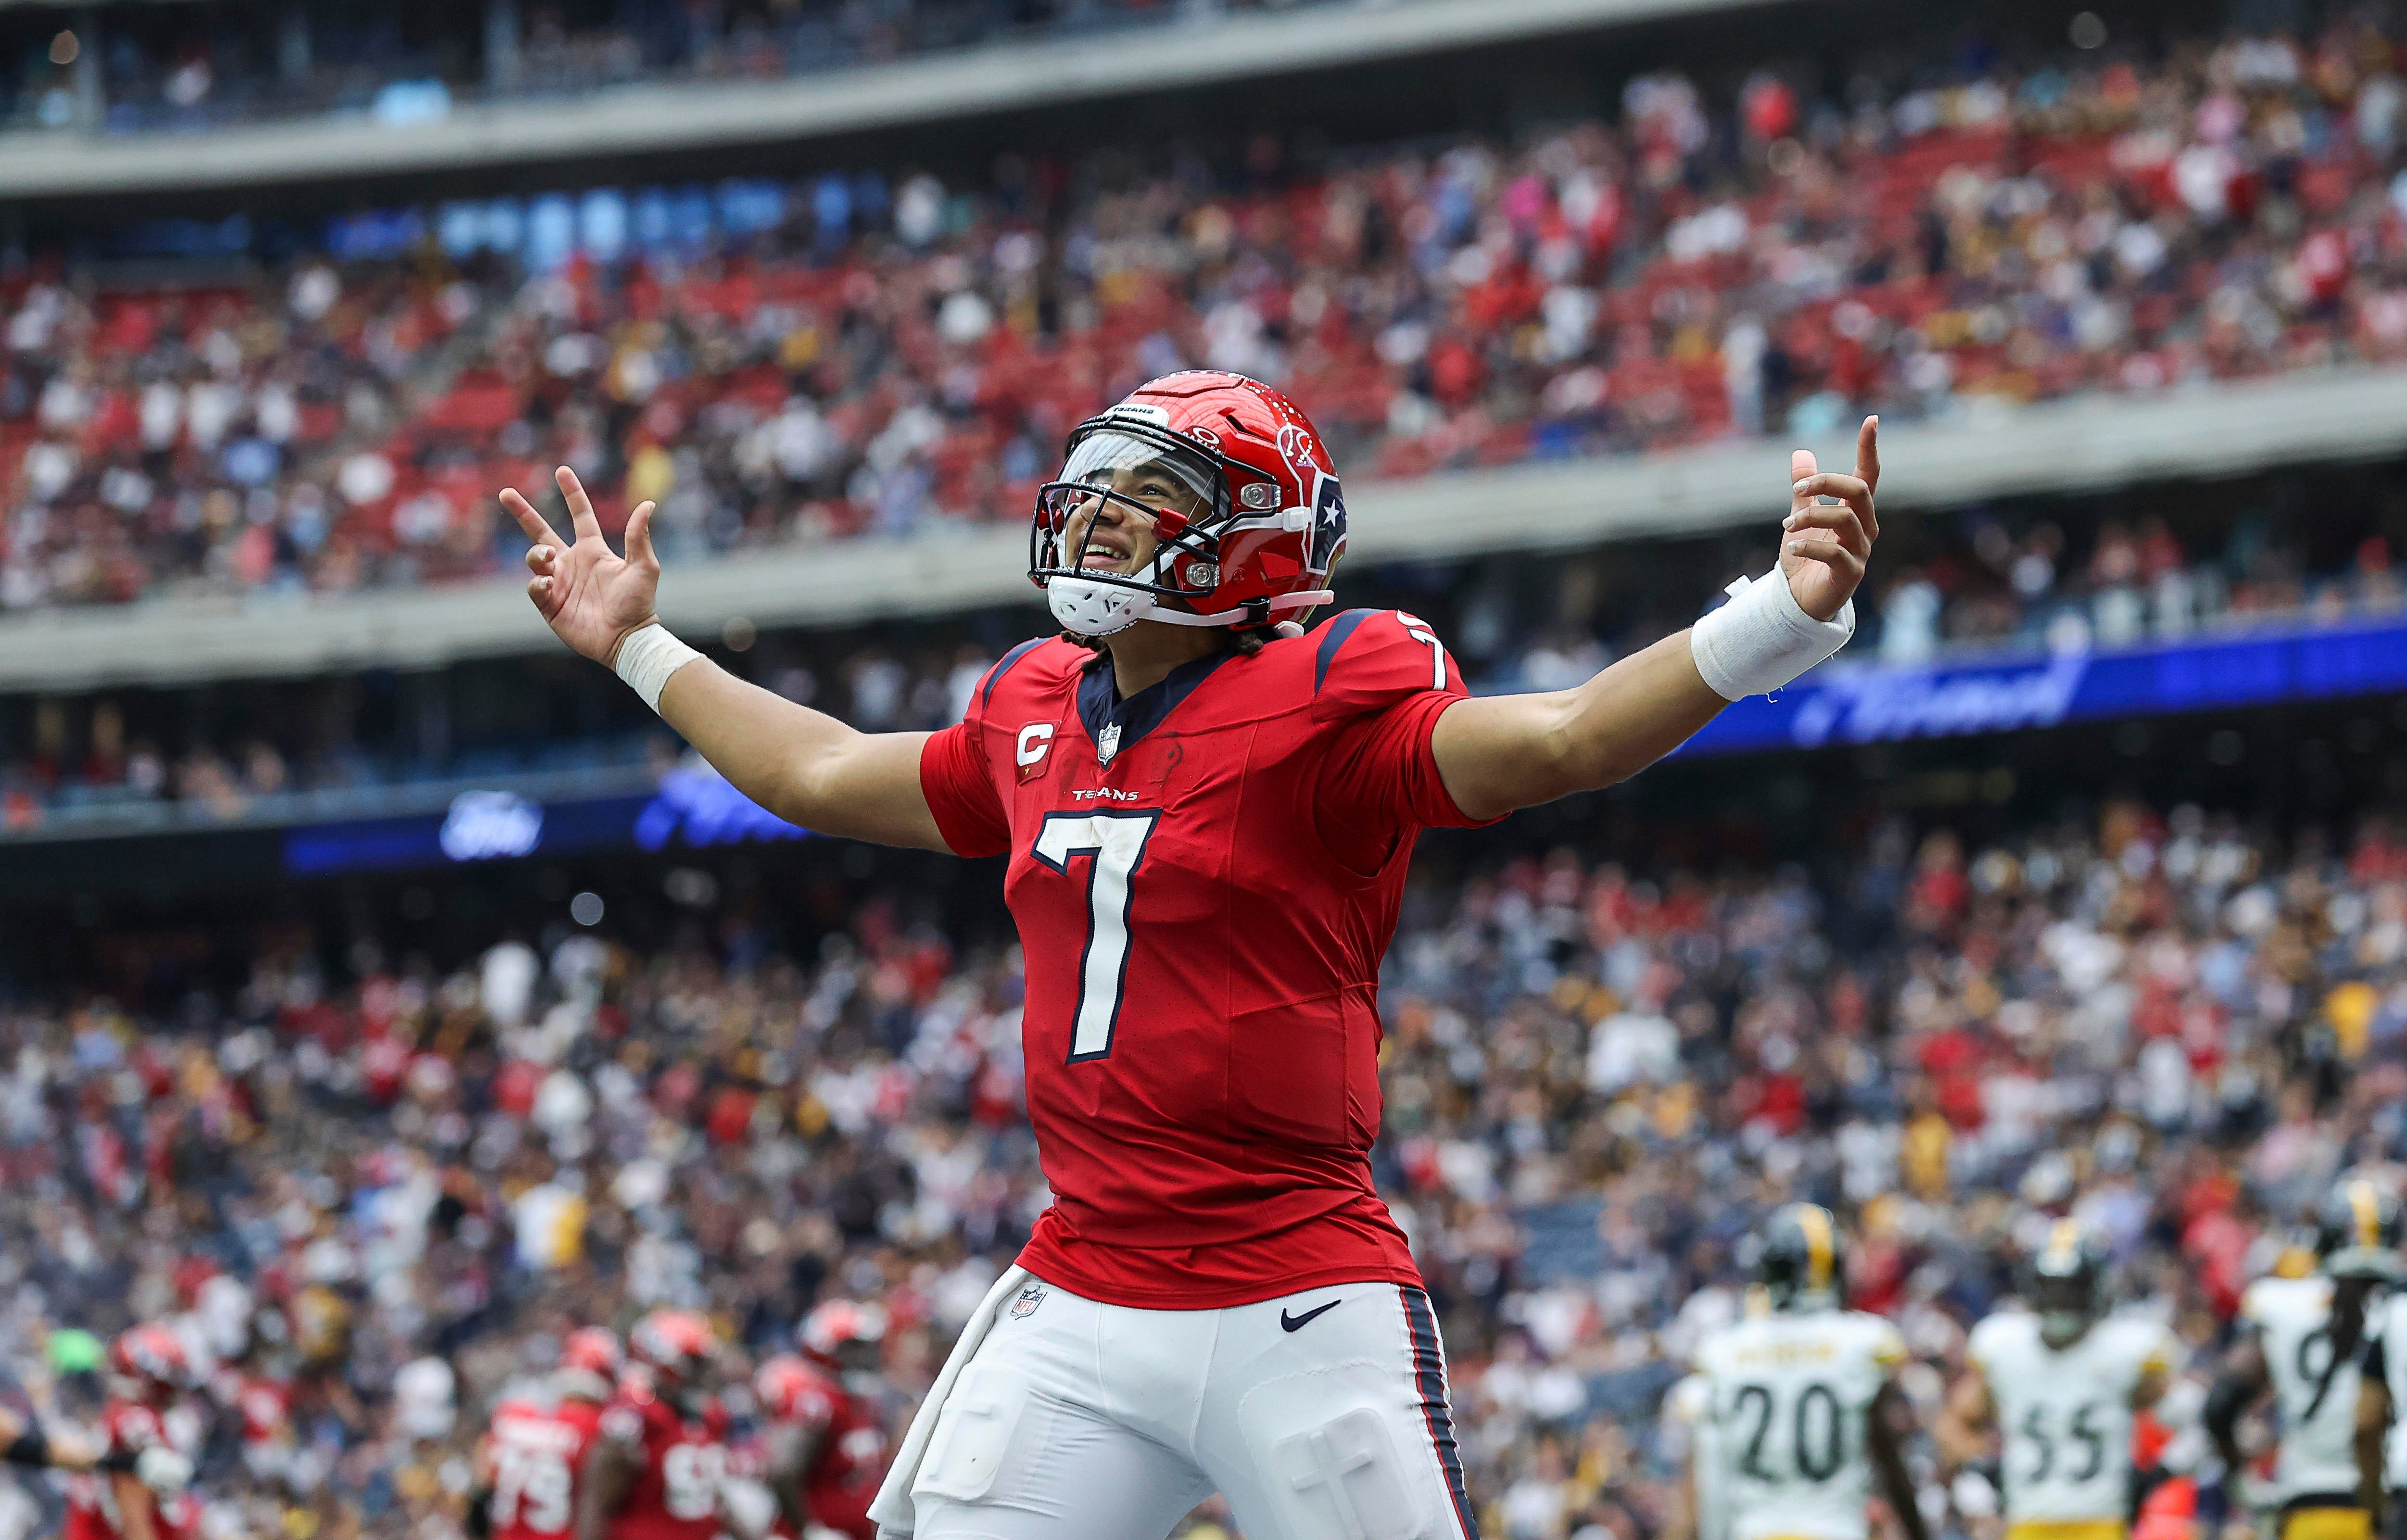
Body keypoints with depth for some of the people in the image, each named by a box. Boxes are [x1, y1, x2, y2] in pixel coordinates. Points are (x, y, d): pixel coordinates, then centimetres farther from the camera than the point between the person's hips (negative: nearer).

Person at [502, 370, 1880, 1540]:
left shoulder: (1323, 703, -8)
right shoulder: (1037, 715, 12)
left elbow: (1559, 743, -23)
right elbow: (830, 778, 30)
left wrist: (1790, 614, -38)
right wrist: (641, 648, 40)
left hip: (1302, 1315, -6)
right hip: (1078, 1310, 6)